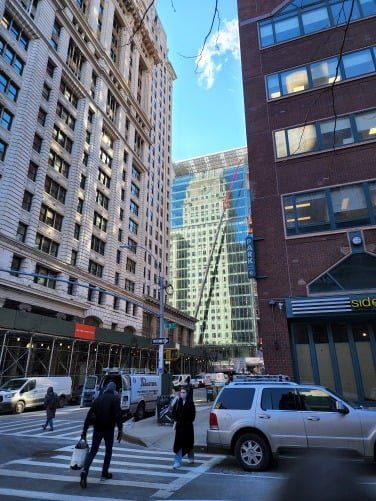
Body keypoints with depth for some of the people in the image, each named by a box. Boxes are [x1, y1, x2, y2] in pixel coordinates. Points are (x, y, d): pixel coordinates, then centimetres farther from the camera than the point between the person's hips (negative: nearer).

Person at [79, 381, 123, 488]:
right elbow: (118, 415, -15)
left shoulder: (98, 398, 9)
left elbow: (89, 415, 6)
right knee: (108, 450, 15)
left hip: (97, 429, 3)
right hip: (109, 429, -3)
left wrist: (84, 430, 9)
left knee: (93, 451, 9)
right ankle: (104, 473, 21)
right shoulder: (115, 399, -5)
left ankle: (84, 471, -11)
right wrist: (120, 429, -12)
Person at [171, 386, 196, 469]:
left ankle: (191, 458, 37)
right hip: (179, 425, 0)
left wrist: (190, 421, -8)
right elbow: (173, 412, 5)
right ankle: (177, 462, 2)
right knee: (178, 443, -4)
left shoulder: (190, 402, -4)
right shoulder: (177, 402, -1)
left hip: (188, 425, 0)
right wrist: (176, 420, -5)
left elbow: (193, 413, -1)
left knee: (188, 442, 15)